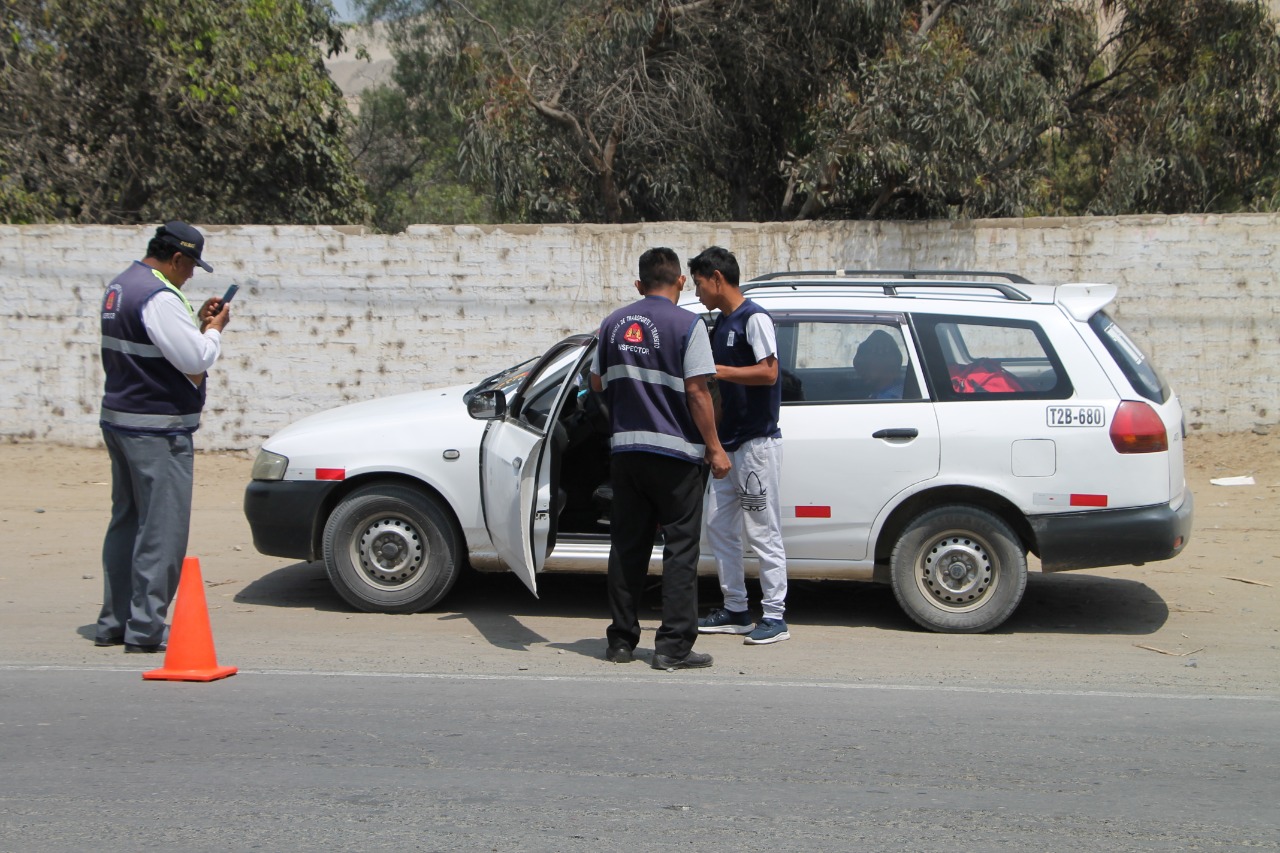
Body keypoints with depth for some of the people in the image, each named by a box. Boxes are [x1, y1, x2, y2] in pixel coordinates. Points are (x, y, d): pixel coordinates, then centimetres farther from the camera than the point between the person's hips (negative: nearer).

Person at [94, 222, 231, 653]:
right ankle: (146, 628, -1)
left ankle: (114, 622, 22)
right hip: (157, 429, -10)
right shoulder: (158, 297, -18)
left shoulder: (119, 287, 14)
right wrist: (213, 329, -2)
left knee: (127, 521, 16)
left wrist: (197, 322, 9)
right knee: (162, 529, -4)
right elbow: (196, 360, -20)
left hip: (119, 420, 10)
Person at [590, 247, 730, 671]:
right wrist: (715, 449, -7)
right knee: (680, 548, 0)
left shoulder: (614, 323, 8)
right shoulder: (687, 324, -8)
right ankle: (674, 646, -1)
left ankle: (621, 640, 17)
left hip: (625, 448, 5)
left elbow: (598, 383, 15)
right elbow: (697, 392, -12)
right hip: (674, 450, -5)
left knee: (627, 545, 12)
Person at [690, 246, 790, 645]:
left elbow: (768, 372, -21)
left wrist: (716, 371, -20)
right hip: (728, 443, 10)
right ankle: (735, 611, 19)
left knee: (763, 531, -6)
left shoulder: (754, 319, -11)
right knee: (719, 526, 11)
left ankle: (775, 616, 0)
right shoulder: (721, 323, 16)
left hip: (757, 442, -10)